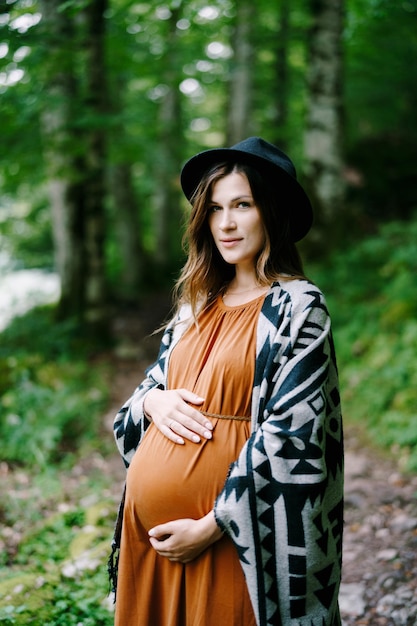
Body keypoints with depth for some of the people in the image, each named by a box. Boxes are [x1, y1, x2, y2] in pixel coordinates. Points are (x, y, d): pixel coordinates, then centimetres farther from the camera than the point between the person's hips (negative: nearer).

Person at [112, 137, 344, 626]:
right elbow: (153, 381, 19)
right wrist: (153, 401, -5)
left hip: (226, 529, -6)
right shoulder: (197, 303, 10)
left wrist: (211, 526, -16)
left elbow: (289, 435, -16)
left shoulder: (298, 306, -9)